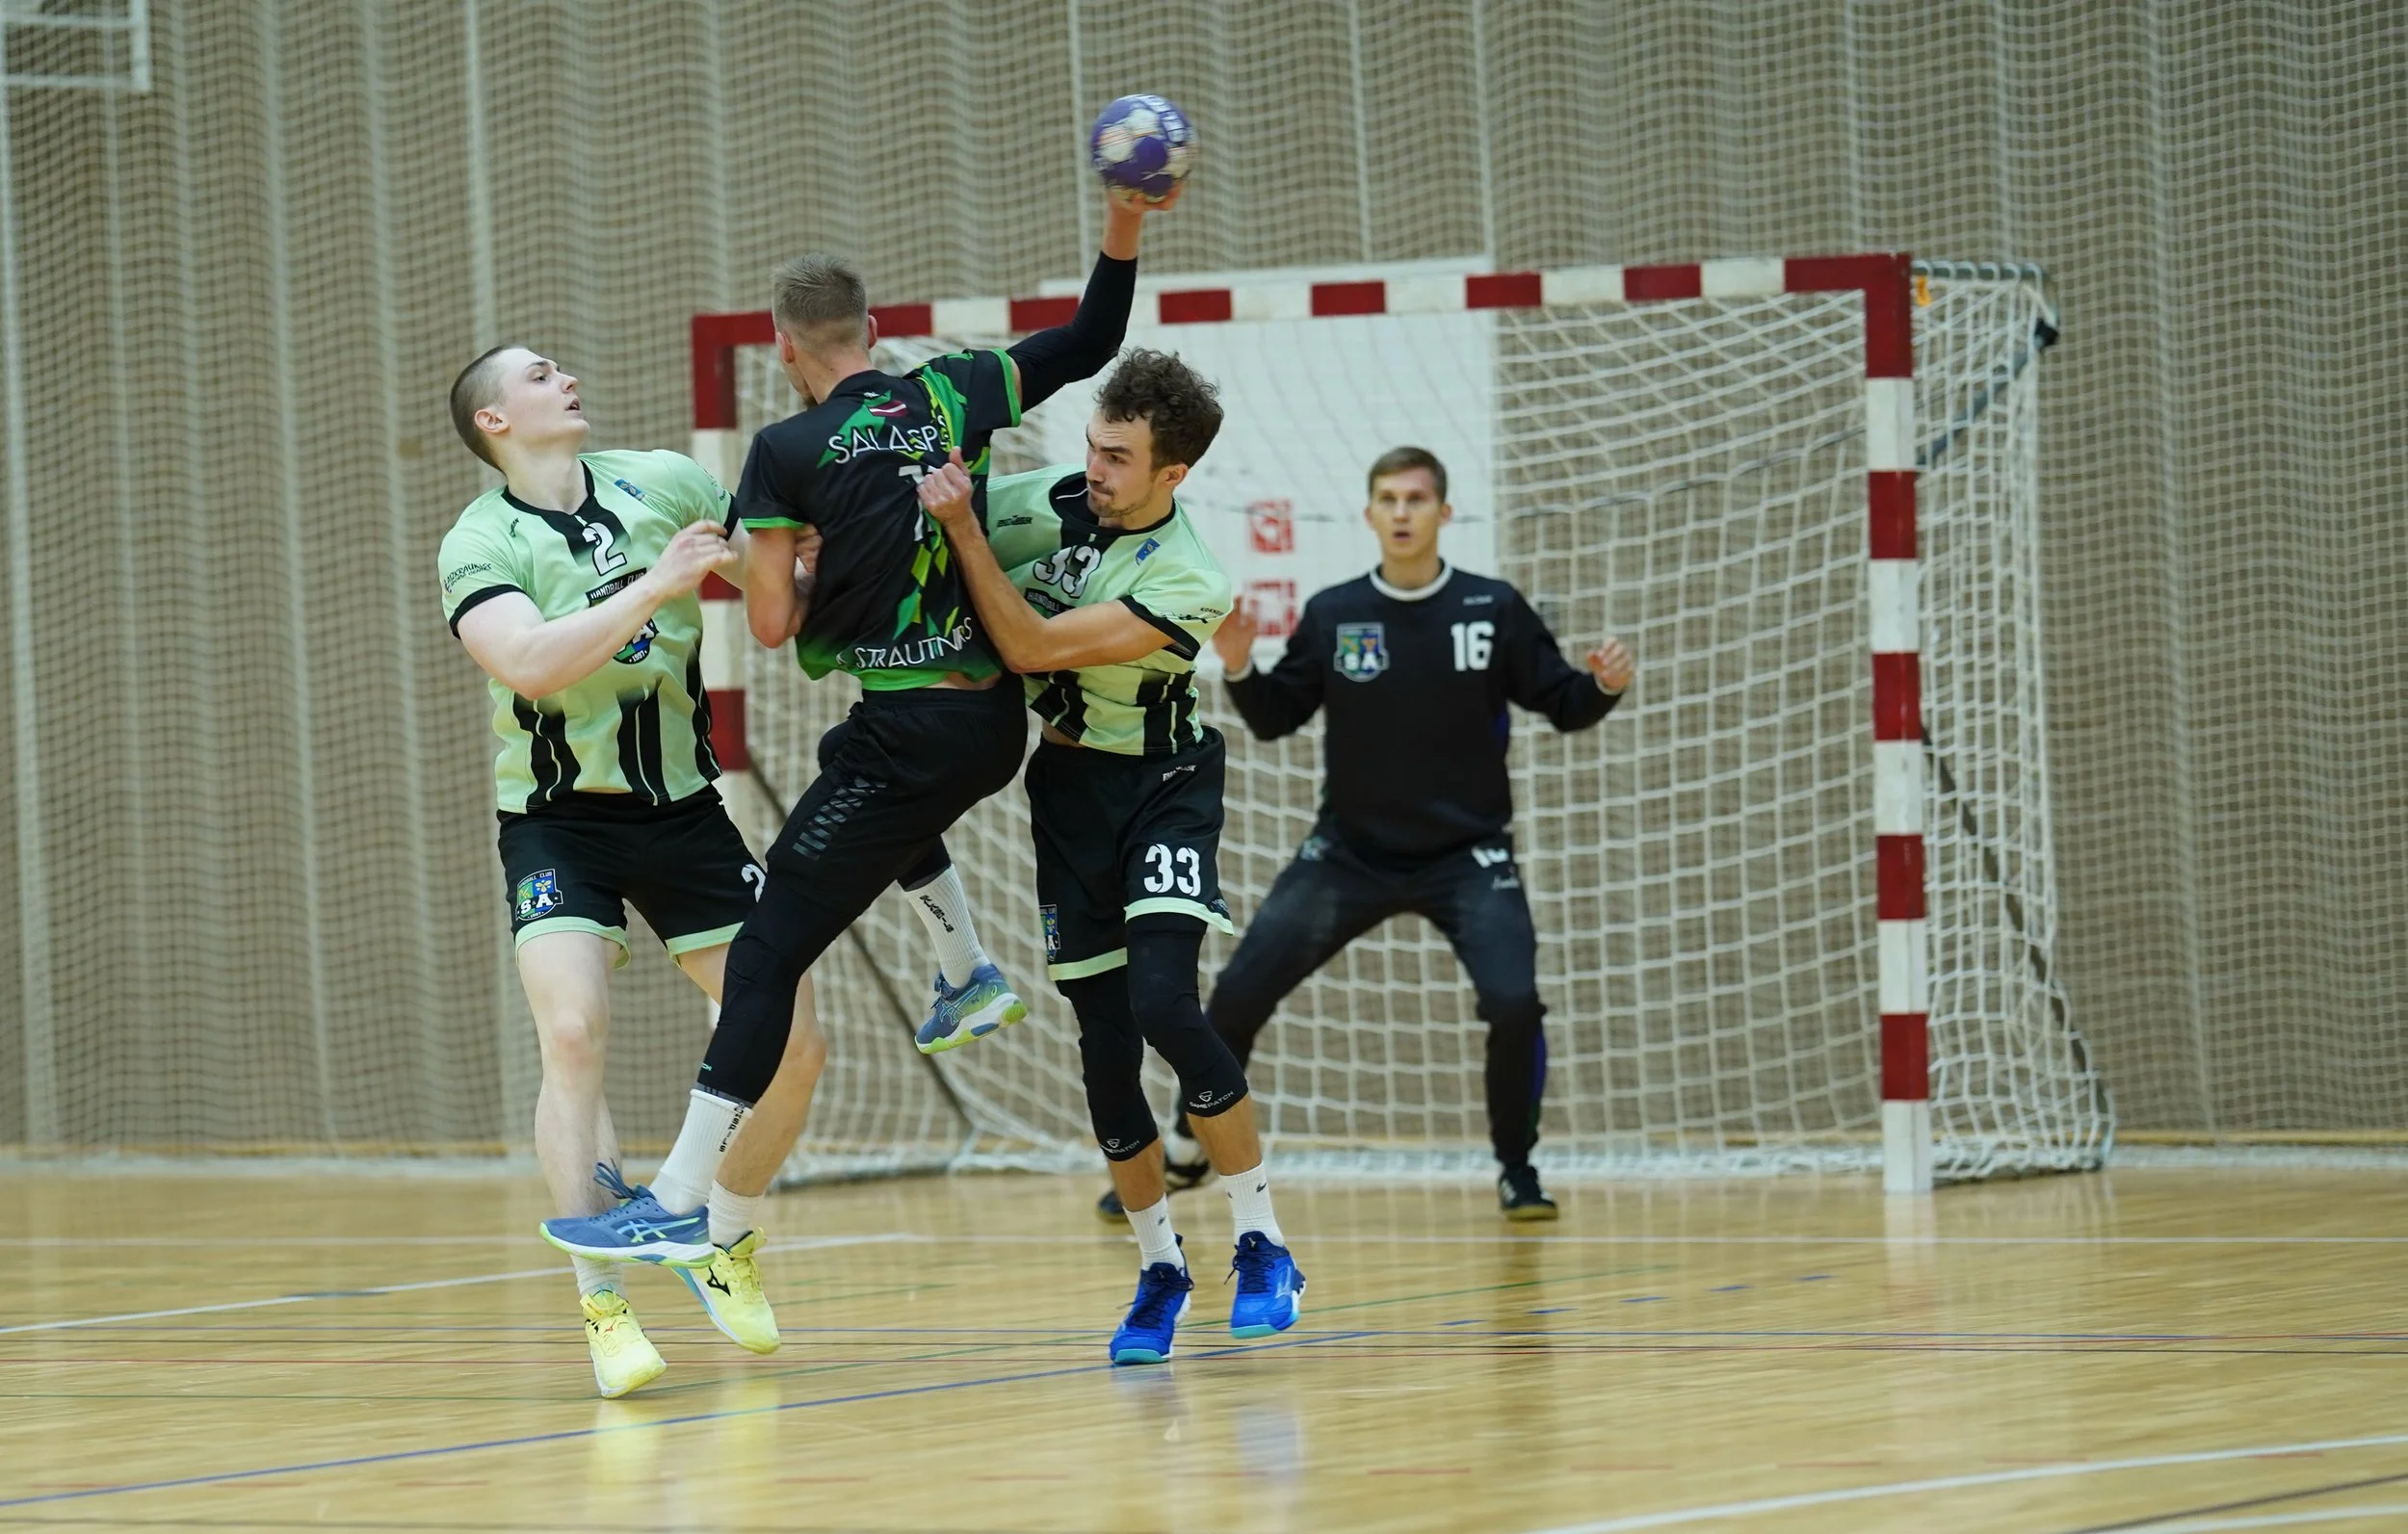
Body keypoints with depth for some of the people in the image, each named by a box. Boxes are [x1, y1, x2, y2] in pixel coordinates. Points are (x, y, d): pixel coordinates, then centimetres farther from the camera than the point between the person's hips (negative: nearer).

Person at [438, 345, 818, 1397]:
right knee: (573, 1035, -22)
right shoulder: (480, 544, -10)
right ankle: (603, 1308, -18)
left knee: (789, 1041, 0)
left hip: (682, 807, 4)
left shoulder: (667, 485, 2)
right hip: (559, 822, -4)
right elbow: (532, 662, -29)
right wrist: (655, 586, -33)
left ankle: (725, 1243, 24)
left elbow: (782, 587, 12)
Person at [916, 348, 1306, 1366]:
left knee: (1164, 1004, -23)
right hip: (1066, 786, 5)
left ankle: (1262, 1245, -11)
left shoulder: (1184, 586, -23)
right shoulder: (1049, 502, -8)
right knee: (1106, 1041, 2)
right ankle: (1158, 1268, 17)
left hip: (1161, 784, -5)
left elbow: (1031, 646, -27)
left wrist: (961, 527, -26)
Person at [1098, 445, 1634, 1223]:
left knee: (1514, 1004, -21)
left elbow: (1562, 706, -1)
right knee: (1236, 996, -3)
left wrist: (1604, 686, -22)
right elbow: (1275, 720, 4)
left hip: (1467, 856, -2)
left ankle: (1517, 1172, 2)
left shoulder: (1494, 611, -6)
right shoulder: (1331, 616, -2)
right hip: (1348, 854, 2)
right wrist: (1239, 670, -15)